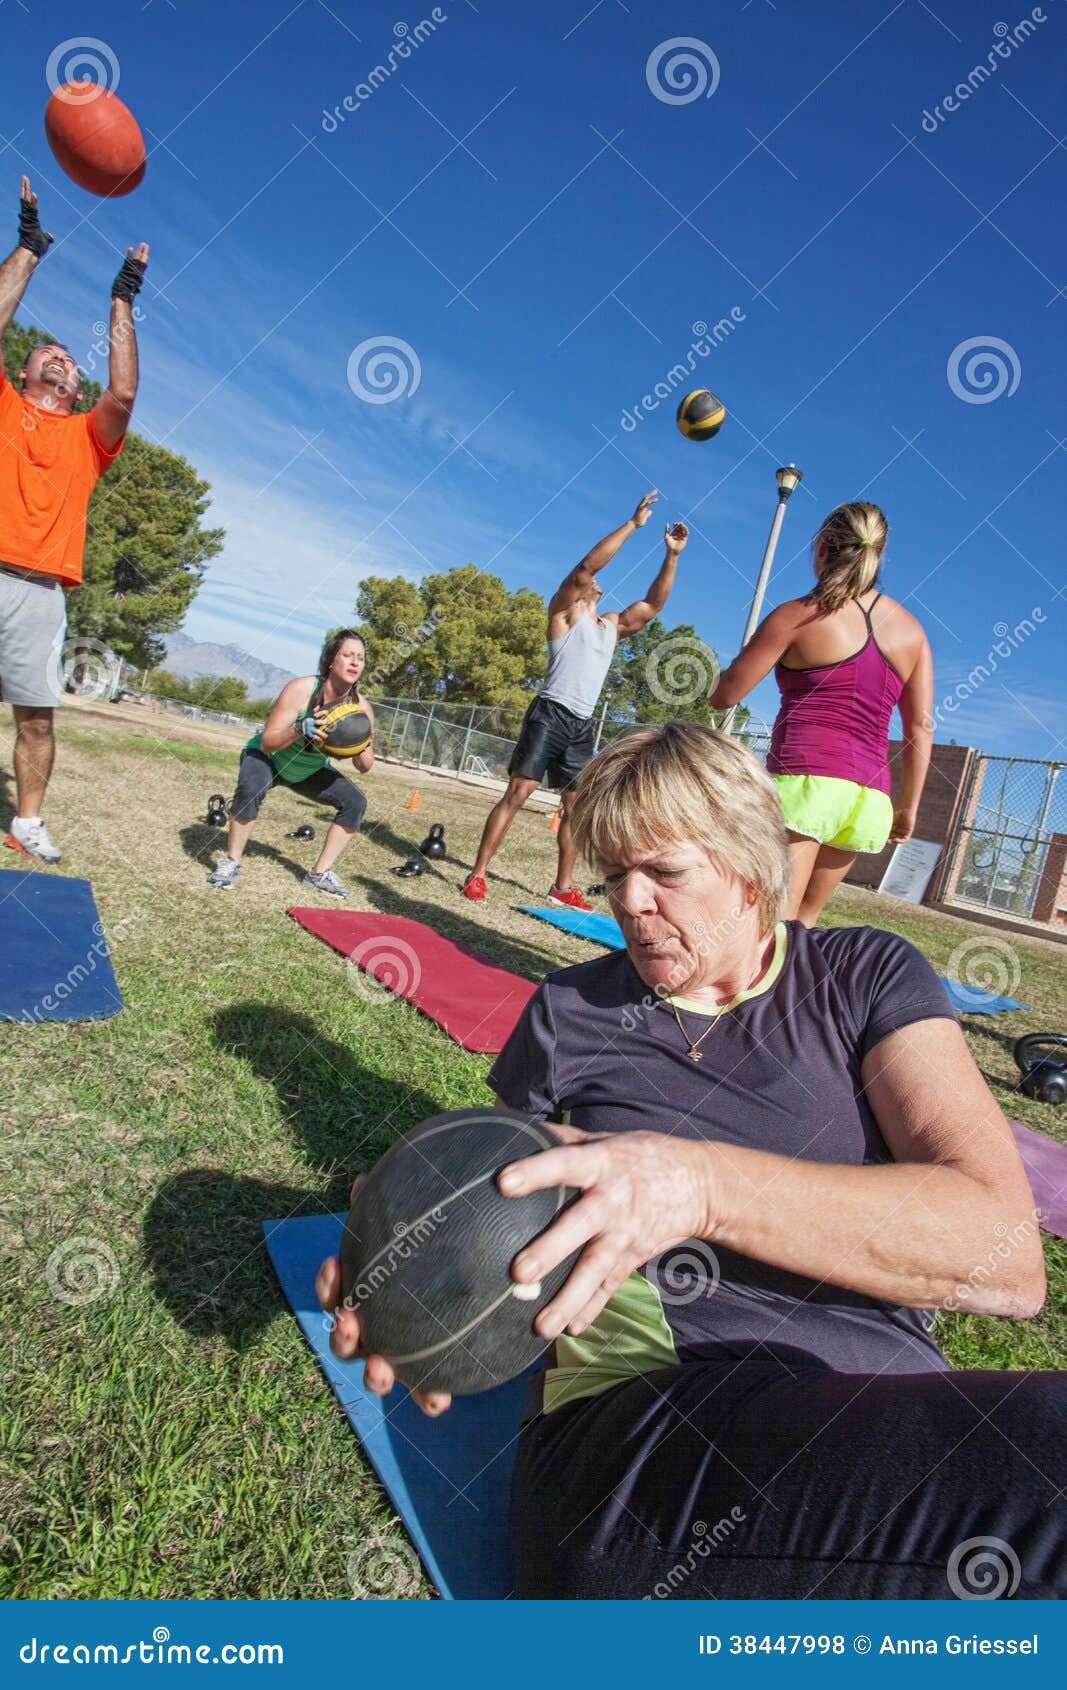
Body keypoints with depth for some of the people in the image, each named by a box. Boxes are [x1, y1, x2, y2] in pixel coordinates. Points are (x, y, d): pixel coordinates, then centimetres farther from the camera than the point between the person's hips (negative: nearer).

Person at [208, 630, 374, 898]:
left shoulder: (362, 707, -18)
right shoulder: (301, 689, -30)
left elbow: (365, 768, -10)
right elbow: (267, 743, -31)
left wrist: (362, 748, -33)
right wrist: (299, 730, -49)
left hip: (310, 770, 5)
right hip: (268, 758, -4)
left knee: (356, 802, -12)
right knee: (250, 789, -35)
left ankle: (320, 873, 0)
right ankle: (231, 863, -14)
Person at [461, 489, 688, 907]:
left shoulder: (614, 624, 23)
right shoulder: (565, 610, 4)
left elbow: (653, 604, 22)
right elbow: (585, 566, -11)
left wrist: (672, 556, 13)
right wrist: (633, 523, -10)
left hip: (582, 724, 7)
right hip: (550, 714, -7)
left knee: (575, 807, 6)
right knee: (517, 794, -11)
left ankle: (563, 886, 14)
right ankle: (477, 874, -9)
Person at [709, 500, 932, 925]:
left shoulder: (798, 615, 0)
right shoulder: (911, 629, 15)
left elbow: (724, 695, 3)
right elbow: (921, 728, 13)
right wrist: (908, 807, 20)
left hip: (805, 780, -6)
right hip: (870, 799, 6)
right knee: (802, 920, 18)